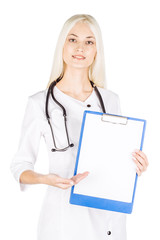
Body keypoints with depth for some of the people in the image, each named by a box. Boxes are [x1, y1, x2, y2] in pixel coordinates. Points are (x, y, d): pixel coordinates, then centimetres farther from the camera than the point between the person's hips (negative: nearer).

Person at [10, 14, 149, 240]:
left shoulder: (110, 100, 4)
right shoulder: (40, 103, -7)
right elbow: (20, 165, -3)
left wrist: (136, 165, -6)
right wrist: (45, 179, -23)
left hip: (109, 214, 3)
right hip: (64, 212, -3)